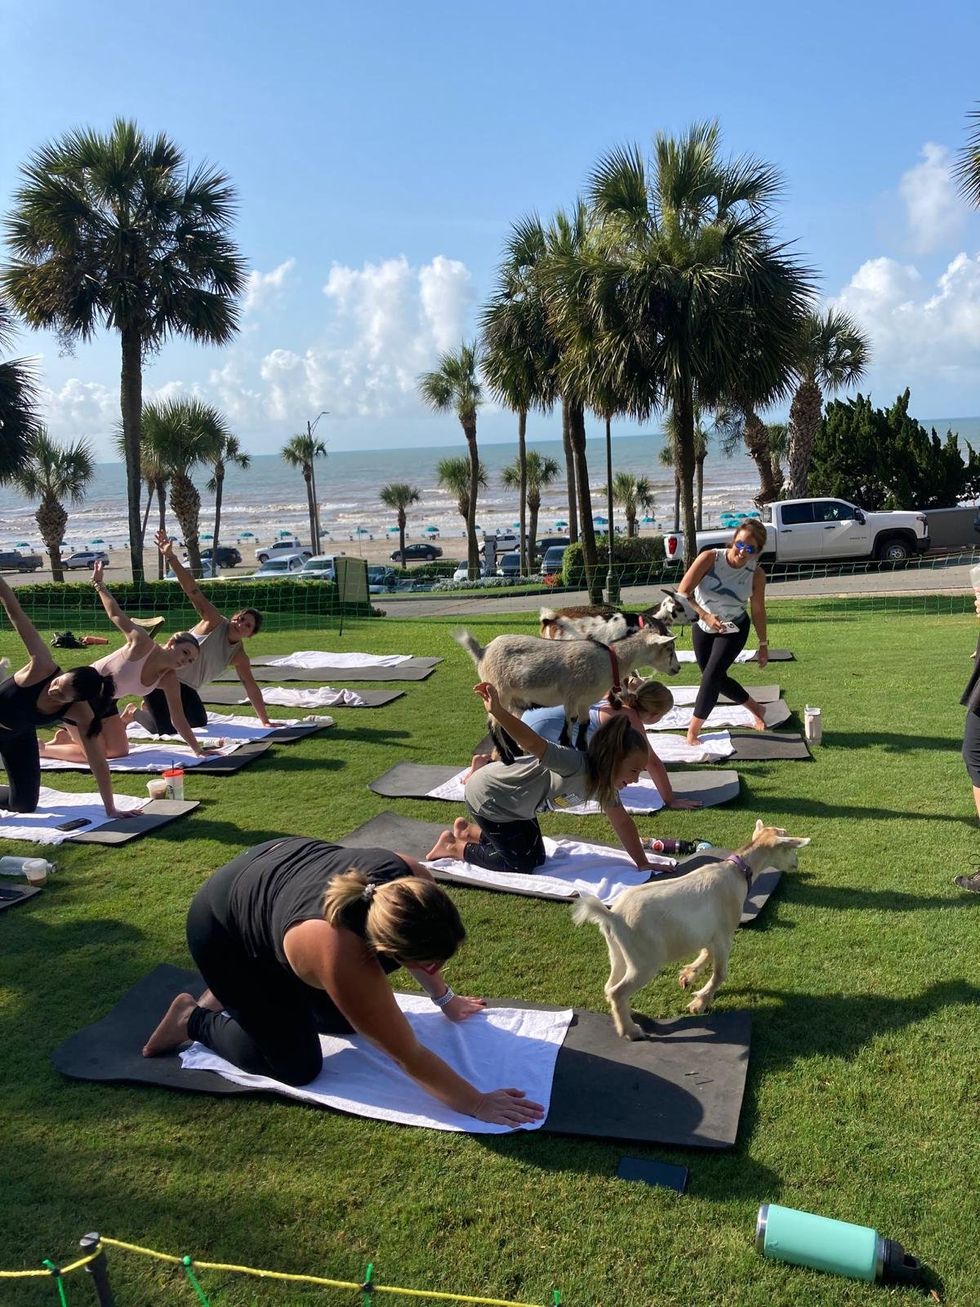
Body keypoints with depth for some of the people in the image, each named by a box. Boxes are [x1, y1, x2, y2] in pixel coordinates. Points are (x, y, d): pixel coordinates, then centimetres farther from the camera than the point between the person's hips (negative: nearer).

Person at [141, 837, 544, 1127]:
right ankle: (195, 1019, 14)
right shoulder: (343, 957, -42)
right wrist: (477, 1105, -23)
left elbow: (424, 944, -1)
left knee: (348, 1018, 12)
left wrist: (444, 999, 12)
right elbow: (409, 1056, -30)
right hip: (221, 929, -7)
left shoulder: (410, 878, -27)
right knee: (298, 1066, -3)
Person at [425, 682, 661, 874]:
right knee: (522, 865, -3)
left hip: (515, 804, 9)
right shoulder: (577, 765, -36)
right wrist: (497, 712, -62)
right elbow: (534, 743, -49)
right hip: (487, 797, -9)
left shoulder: (604, 782, -7)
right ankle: (455, 847, 13)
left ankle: (469, 831, 30)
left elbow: (622, 822, 3)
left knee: (536, 858, 16)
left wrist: (643, 863, 3)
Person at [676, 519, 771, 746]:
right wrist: (706, 616, -38)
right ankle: (756, 709, 36)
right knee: (717, 679, 11)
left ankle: (693, 731, -4)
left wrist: (763, 644, 3)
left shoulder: (756, 574, -17)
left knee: (711, 676, -15)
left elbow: (758, 611, -3)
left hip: (733, 631, -1)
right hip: (703, 627, 2)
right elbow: (683, 592, -25)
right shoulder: (710, 558, -23)